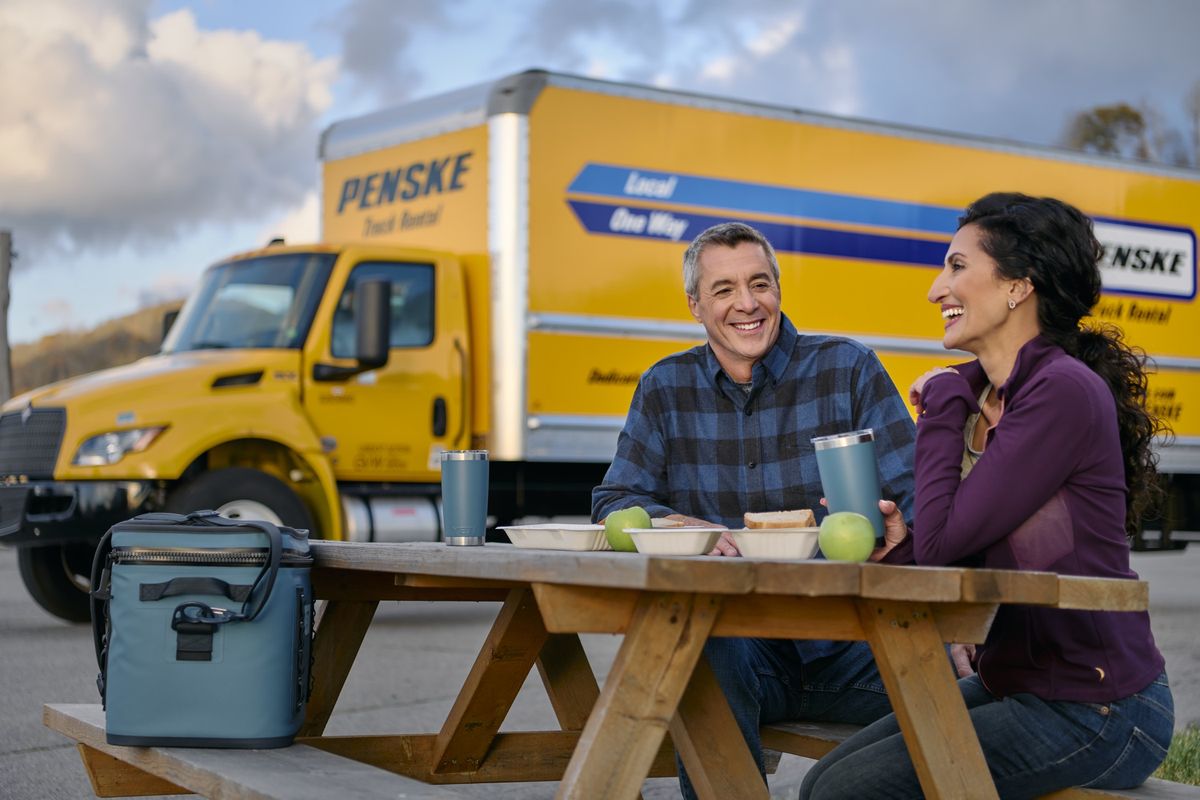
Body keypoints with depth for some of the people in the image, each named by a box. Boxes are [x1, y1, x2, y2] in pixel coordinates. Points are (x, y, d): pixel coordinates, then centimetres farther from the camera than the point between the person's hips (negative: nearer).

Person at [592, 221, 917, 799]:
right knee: (699, 650, -34)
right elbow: (614, 503, 6)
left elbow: (915, 500, -1)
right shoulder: (666, 389, 11)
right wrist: (681, 526, -16)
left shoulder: (848, 370, 4)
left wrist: (891, 523, -26)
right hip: (736, 634, 1)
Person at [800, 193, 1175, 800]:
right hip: (1011, 682, 8)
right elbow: (963, 554, 12)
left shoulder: (1064, 392, -19)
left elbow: (943, 540, -21)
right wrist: (893, 550, -9)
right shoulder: (978, 397, 8)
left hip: (1096, 710, -8)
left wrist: (942, 406, -10)